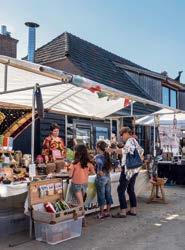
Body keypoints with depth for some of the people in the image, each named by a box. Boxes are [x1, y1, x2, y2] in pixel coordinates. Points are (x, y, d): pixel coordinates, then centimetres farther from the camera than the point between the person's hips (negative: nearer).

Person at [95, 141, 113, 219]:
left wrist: (99, 172, -14)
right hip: (108, 177, 7)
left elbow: (100, 163, -29)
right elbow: (110, 166, 9)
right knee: (108, 195, 13)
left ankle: (101, 214, 11)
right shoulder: (107, 155, 6)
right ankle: (108, 212, 23)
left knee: (101, 196, 3)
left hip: (101, 178, -7)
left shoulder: (98, 156, -14)